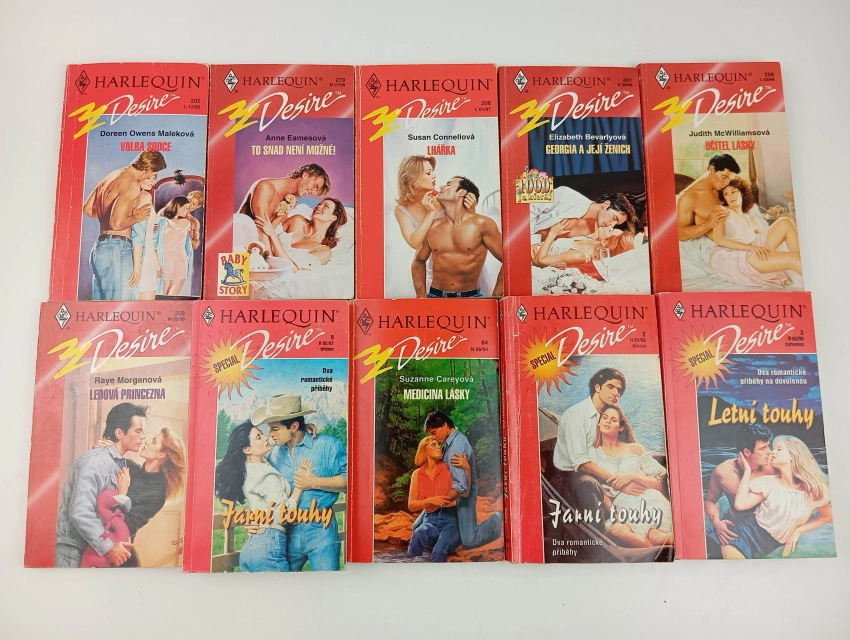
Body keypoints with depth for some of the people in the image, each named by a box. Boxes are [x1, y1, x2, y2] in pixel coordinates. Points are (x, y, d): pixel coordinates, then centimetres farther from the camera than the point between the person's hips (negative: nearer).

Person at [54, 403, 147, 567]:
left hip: (93, 548, 8)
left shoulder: (121, 465, 7)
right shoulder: (95, 460, -17)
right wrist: (108, 547, -22)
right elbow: (80, 512, -25)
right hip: (73, 549, -8)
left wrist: (123, 493, -12)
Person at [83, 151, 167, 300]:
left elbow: (87, 208, 22)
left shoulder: (112, 177, 15)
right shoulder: (132, 185, -13)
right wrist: (135, 217, -5)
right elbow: (116, 223, -23)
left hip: (99, 247, 10)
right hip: (117, 250, -10)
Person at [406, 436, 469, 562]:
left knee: (438, 553, -33)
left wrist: (467, 469, -24)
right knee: (418, 534, -35)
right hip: (430, 520, 2)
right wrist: (431, 500, -15)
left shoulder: (448, 469, 0)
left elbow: (464, 493, -12)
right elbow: (411, 505, 2)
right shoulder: (417, 474, 6)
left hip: (450, 519, -1)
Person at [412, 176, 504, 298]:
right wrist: (421, 295, 10)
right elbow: (419, 261, 21)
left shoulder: (481, 224, -4)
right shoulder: (431, 227, 6)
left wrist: (495, 297, -7)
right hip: (435, 296, 2)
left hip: (470, 297, -2)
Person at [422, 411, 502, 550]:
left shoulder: (458, 446, -26)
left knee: (469, 542, -15)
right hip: (448, 492, 8)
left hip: (462, 496, -8)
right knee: (417, 528, 4)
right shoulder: (447, 442, 0)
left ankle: (497, 520, 11)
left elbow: (461, 486, -30)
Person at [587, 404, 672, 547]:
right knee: (618, 529, -36)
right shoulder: (593, 454, 16)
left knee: (656, 538, -36)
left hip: (650, 504, -1)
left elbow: (659, 485, 11)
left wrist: (632, 476, -7)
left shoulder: (635, 448, 17)